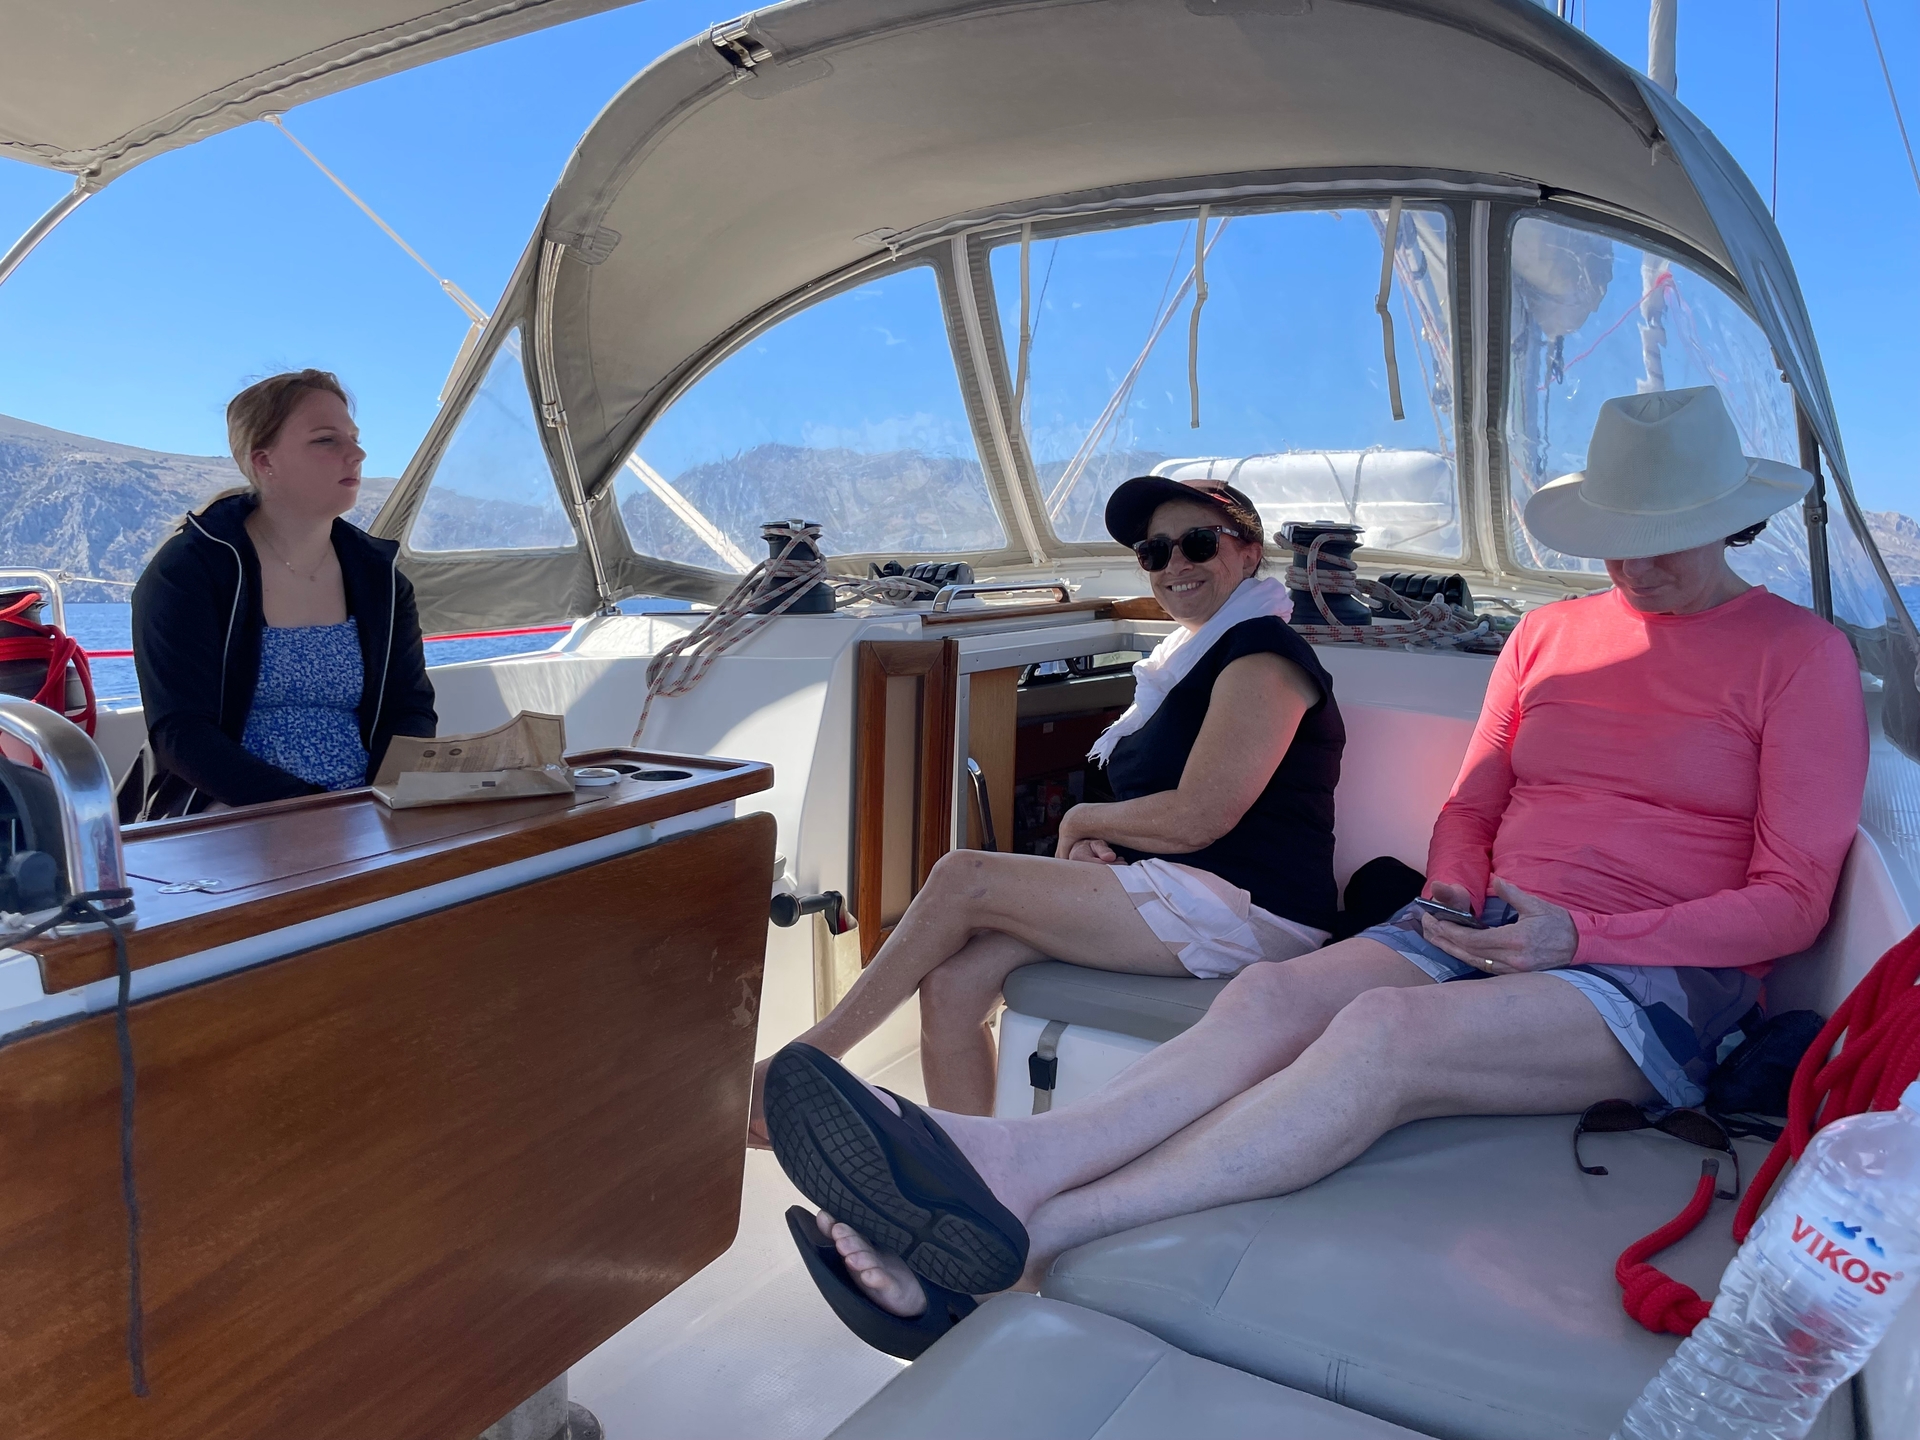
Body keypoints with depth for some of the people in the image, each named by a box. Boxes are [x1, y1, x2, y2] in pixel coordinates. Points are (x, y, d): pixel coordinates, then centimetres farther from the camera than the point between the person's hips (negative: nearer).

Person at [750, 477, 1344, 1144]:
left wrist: (1081, 821, -1)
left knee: (961, 878, -16)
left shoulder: (1262, 656, -9)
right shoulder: (1189, 655, 21)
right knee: (952, 980, -12)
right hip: (1173, 890, 9)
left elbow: (1195, 820, -17)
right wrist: (1094, 843, -1)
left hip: (1245, 908, -9)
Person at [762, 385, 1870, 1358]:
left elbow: (1794, 899, -3)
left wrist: (1578, 936, -16)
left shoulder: (1802, 653, 2)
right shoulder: (1549, 633, 17)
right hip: (1496, 935, 5)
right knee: (1269, 996, -26)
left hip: (1663, 974, -5)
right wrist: (1451, 897, -4)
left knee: (1385, 1031, -35)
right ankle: (1004, 1163, -45)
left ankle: (1028, 1239, -46)